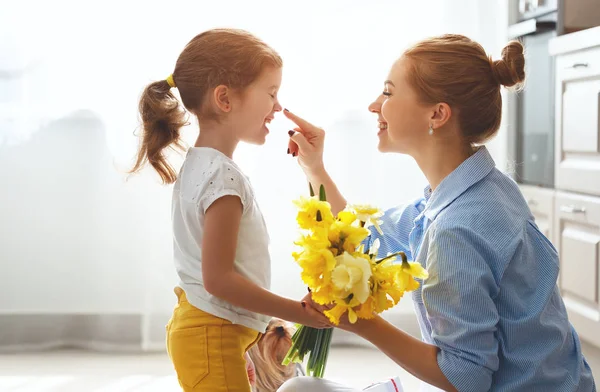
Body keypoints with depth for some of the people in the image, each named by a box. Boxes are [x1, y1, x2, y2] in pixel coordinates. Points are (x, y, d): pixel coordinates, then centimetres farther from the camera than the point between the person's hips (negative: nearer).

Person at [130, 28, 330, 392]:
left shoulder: (198, 166, 10)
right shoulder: (225, 177, -20)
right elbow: (218, 278, -22)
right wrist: (298, 311, -19)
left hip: (197, 328, 10)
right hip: (215, 338, -10)